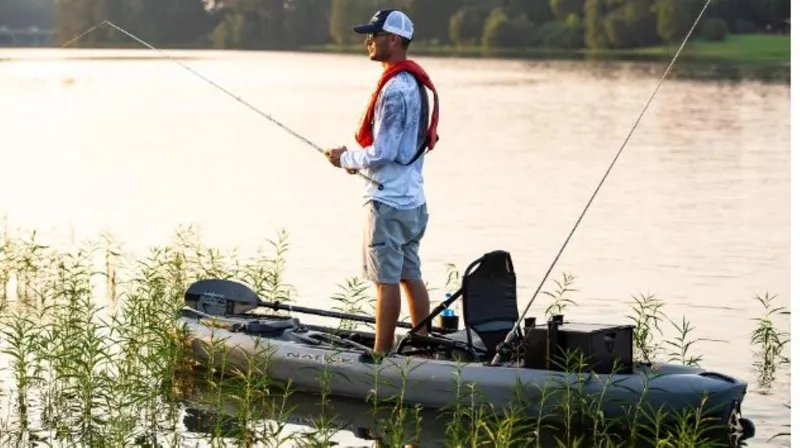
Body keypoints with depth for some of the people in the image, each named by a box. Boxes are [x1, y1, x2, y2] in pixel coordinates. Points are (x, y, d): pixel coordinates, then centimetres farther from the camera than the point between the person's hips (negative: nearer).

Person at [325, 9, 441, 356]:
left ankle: (382, 354, 0)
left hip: (388, 200, -10)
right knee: (411, 276, 14)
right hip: (412, 198, 10)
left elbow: (383, 153, -21)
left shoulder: (394, 89, -18)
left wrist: (346, 158, -4)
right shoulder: (416, 83, 12)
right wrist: (359, 160, 13)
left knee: (387, 280, -4)